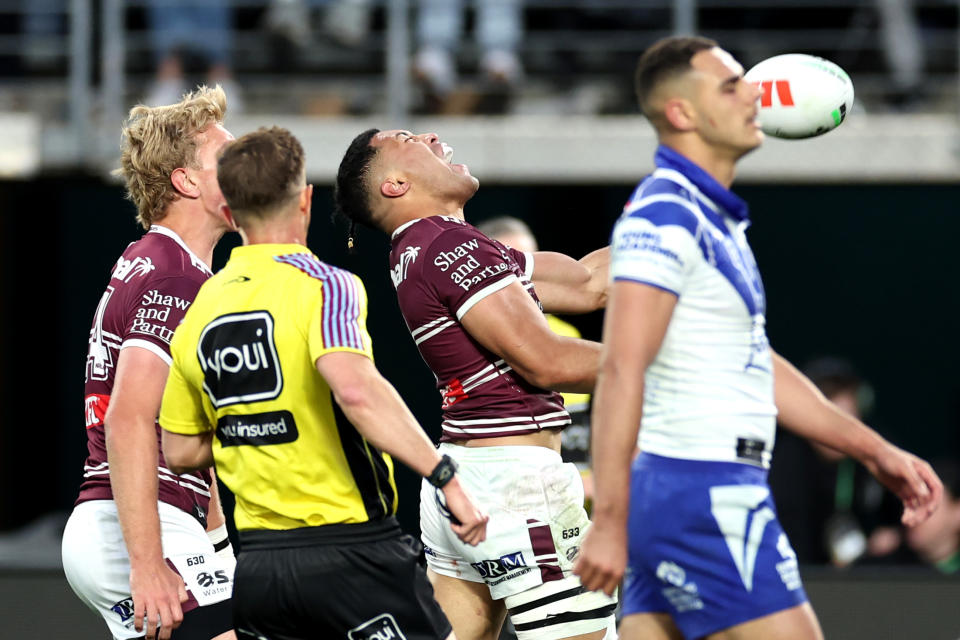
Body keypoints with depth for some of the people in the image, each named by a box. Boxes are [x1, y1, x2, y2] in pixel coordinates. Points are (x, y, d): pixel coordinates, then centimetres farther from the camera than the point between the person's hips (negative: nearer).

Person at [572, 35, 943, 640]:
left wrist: (876, 451, 24)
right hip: (703, 498, -10)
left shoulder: (714, 221, 19)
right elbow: (620, 372, -21)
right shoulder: (665, 217, -13)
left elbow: (760, 366, 26)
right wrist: (609, 521, -27)